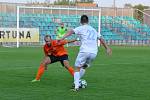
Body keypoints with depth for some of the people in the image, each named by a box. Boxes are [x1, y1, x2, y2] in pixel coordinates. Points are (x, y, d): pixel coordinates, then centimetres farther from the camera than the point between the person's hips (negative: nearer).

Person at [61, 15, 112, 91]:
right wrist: (107, 48, 34)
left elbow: (71, 31, -11)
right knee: (84, 67, 25)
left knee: (77, 68, 3)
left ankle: (76, 86, -10)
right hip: (94, 53, 5)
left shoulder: (81, 28, 6)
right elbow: (101, 39, 26)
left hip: (84, 51, -5)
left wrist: (62, 38, -20)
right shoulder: (93, 30, 23)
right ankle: (76, 81, 17)